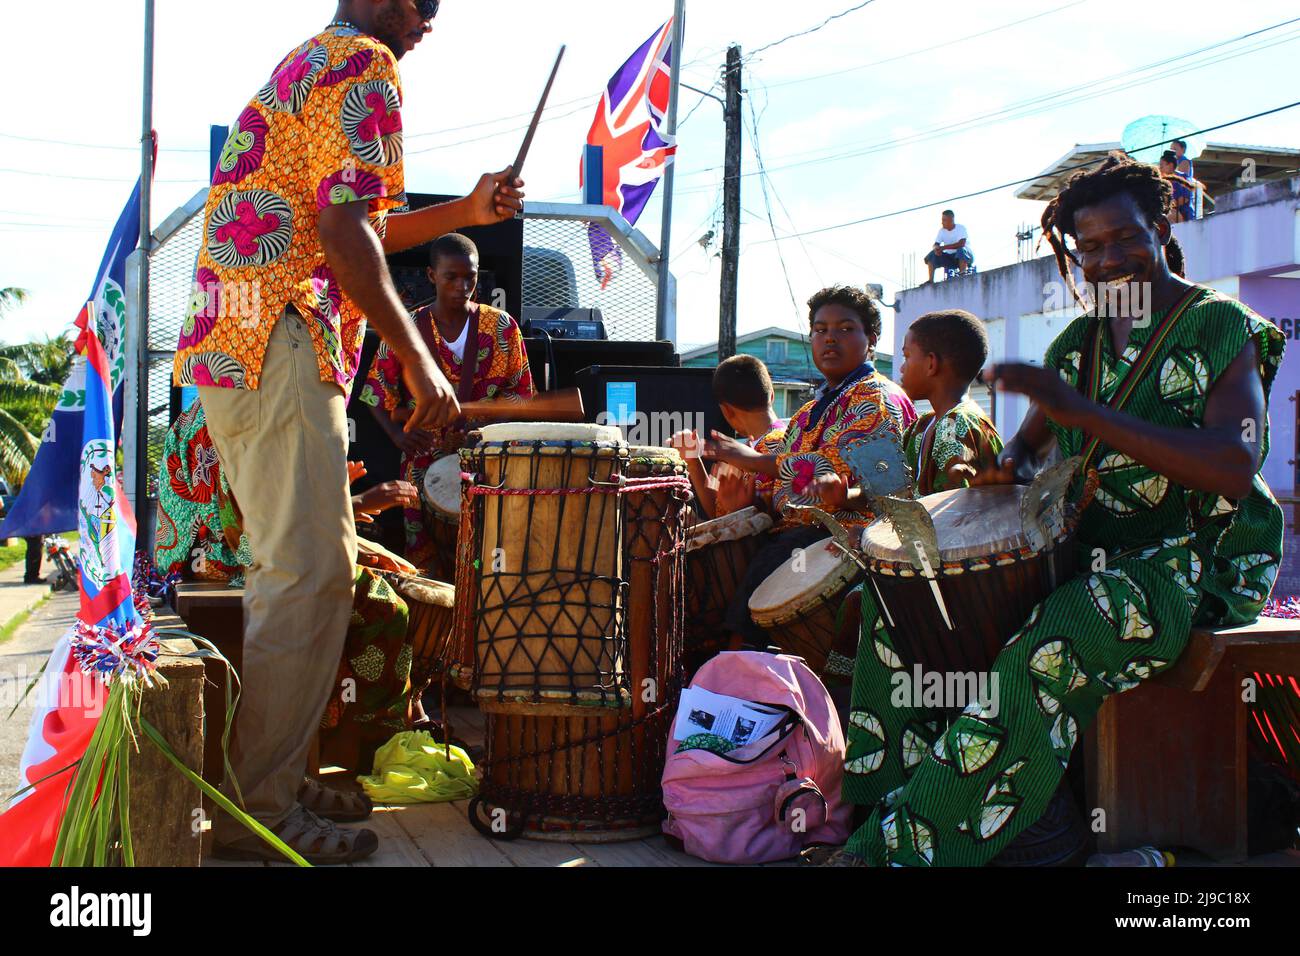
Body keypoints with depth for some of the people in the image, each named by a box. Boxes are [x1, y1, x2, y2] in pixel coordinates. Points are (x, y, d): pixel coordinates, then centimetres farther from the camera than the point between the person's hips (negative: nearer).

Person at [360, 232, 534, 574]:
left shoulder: (502, 328, 3)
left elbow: (519, 391, 7)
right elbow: (378, 395, 5)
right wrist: (398, 435, -15)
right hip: (424, 462, 0)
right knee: (426, 564, -4)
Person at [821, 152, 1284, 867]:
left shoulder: (1220, 327, -6)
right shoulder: (1077, 340, 13)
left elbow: (1236, 467, -21)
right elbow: (1030, 441, 23)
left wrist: (1084, 413, -28)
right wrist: (1011, 466, -5)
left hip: (1195, 559, -7)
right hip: (1081, 547, 7)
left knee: (1055, 647, -37)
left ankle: (903, 842, -32)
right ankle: (872, 810, -8)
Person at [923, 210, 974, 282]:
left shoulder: (961, 228, -12)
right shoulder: (942, 231, 5)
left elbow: (961, 244, -27)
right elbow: (936, 245, 1)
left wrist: (943, 247, -29)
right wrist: (936, 249, -26)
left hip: (966, 256, -5)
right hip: (950, 258, 5)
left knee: (961, 249, -37)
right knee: (932, 255, -13)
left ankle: (962, 272, -32)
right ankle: (931, 280, -18)